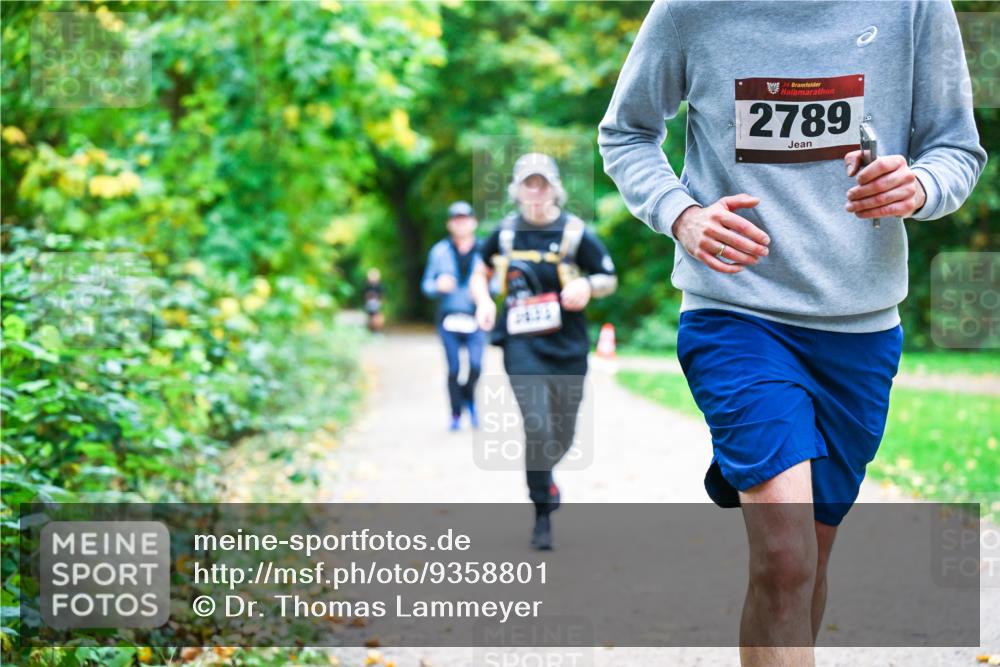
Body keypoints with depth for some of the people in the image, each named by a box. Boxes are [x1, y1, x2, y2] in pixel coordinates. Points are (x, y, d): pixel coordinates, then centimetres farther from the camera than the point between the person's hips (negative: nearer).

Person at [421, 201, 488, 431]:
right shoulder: (439, 251, 6)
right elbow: (426, 285, 9)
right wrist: (439, 285, -14)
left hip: (475, 317, -1)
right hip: (448, 317, 1)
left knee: (475, 365, -13)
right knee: (453, 369, -1)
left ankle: (470, 400, 18)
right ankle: (456, 415, 12)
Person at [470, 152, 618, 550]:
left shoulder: (575, 233, -4)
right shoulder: (505, 233, 2)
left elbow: (609, 279, 4)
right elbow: (481, 273, 18)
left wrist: (587, 285, -17)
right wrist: (483, 301, -2)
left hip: (567, 347, 1)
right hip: (522, 343, -1)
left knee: (562, 436, 11)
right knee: (537, 427, -16)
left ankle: (542, 475, 47)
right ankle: (543, 517, -1)